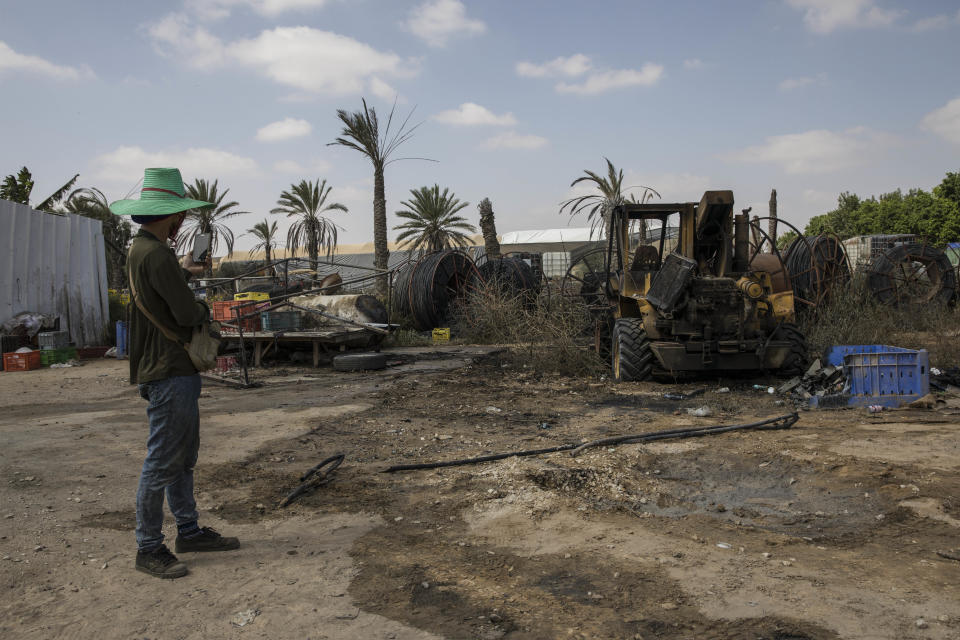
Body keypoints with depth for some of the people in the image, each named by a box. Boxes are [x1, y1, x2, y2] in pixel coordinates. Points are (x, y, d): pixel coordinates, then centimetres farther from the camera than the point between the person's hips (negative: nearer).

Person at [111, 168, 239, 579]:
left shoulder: (141, 249, 13)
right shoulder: (156, 254, -19)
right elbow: (186, 312, -20)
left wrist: (182, 271, 45)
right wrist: (203, 309, 1)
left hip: (176, 371, 11)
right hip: (169, 374, -11)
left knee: (183, 457, 17)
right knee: (162, 462, -2)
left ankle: (189, 531, 28)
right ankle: (149, 549, 8)